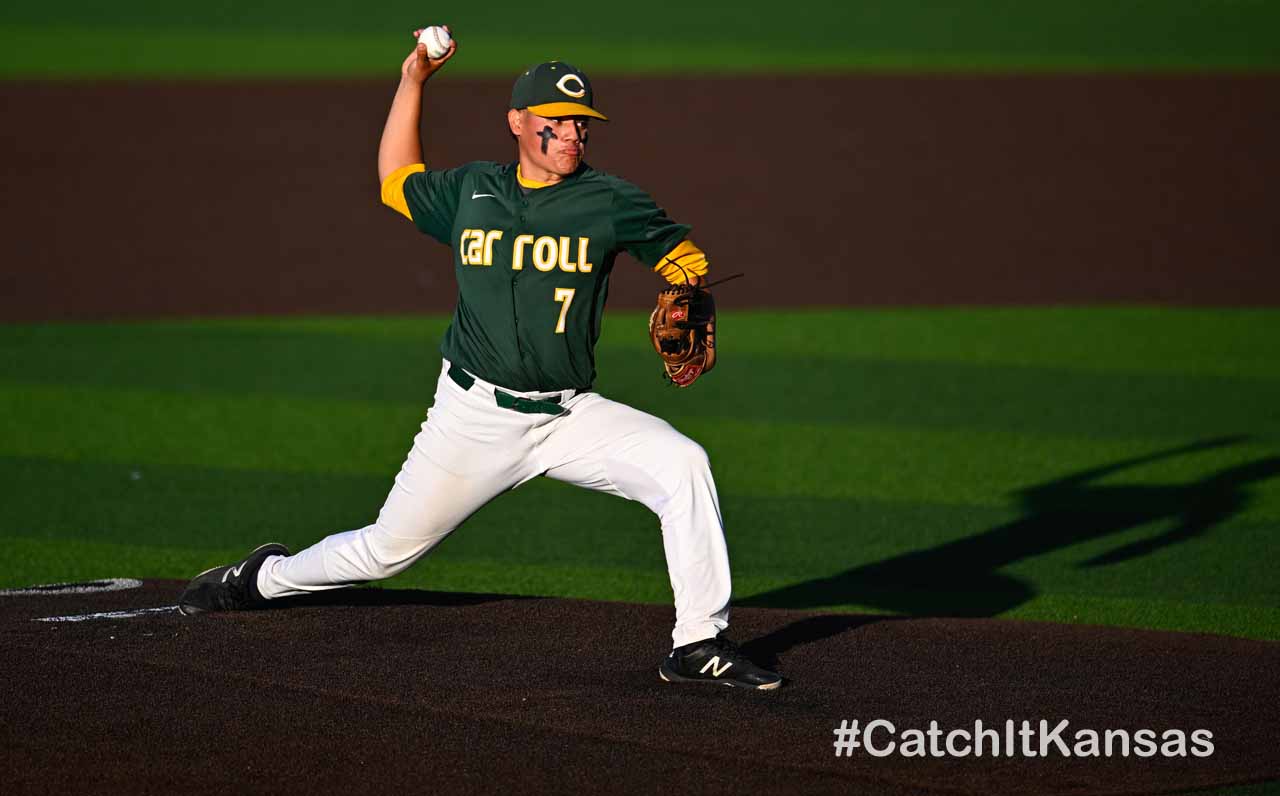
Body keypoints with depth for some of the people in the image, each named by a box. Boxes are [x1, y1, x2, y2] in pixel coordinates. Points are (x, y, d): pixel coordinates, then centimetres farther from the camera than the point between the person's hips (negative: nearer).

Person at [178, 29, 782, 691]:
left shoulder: (608, 202, -2)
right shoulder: (471, 191, 5)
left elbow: (683, 257, 5)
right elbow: (396, 183, 22)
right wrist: (413, 81, 18)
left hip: (568, 414, -1)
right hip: (473, 415, 1)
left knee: (682, 464, -25)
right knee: (389, 548, 7)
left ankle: (698, 646, -19)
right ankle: (263, 578, 37)